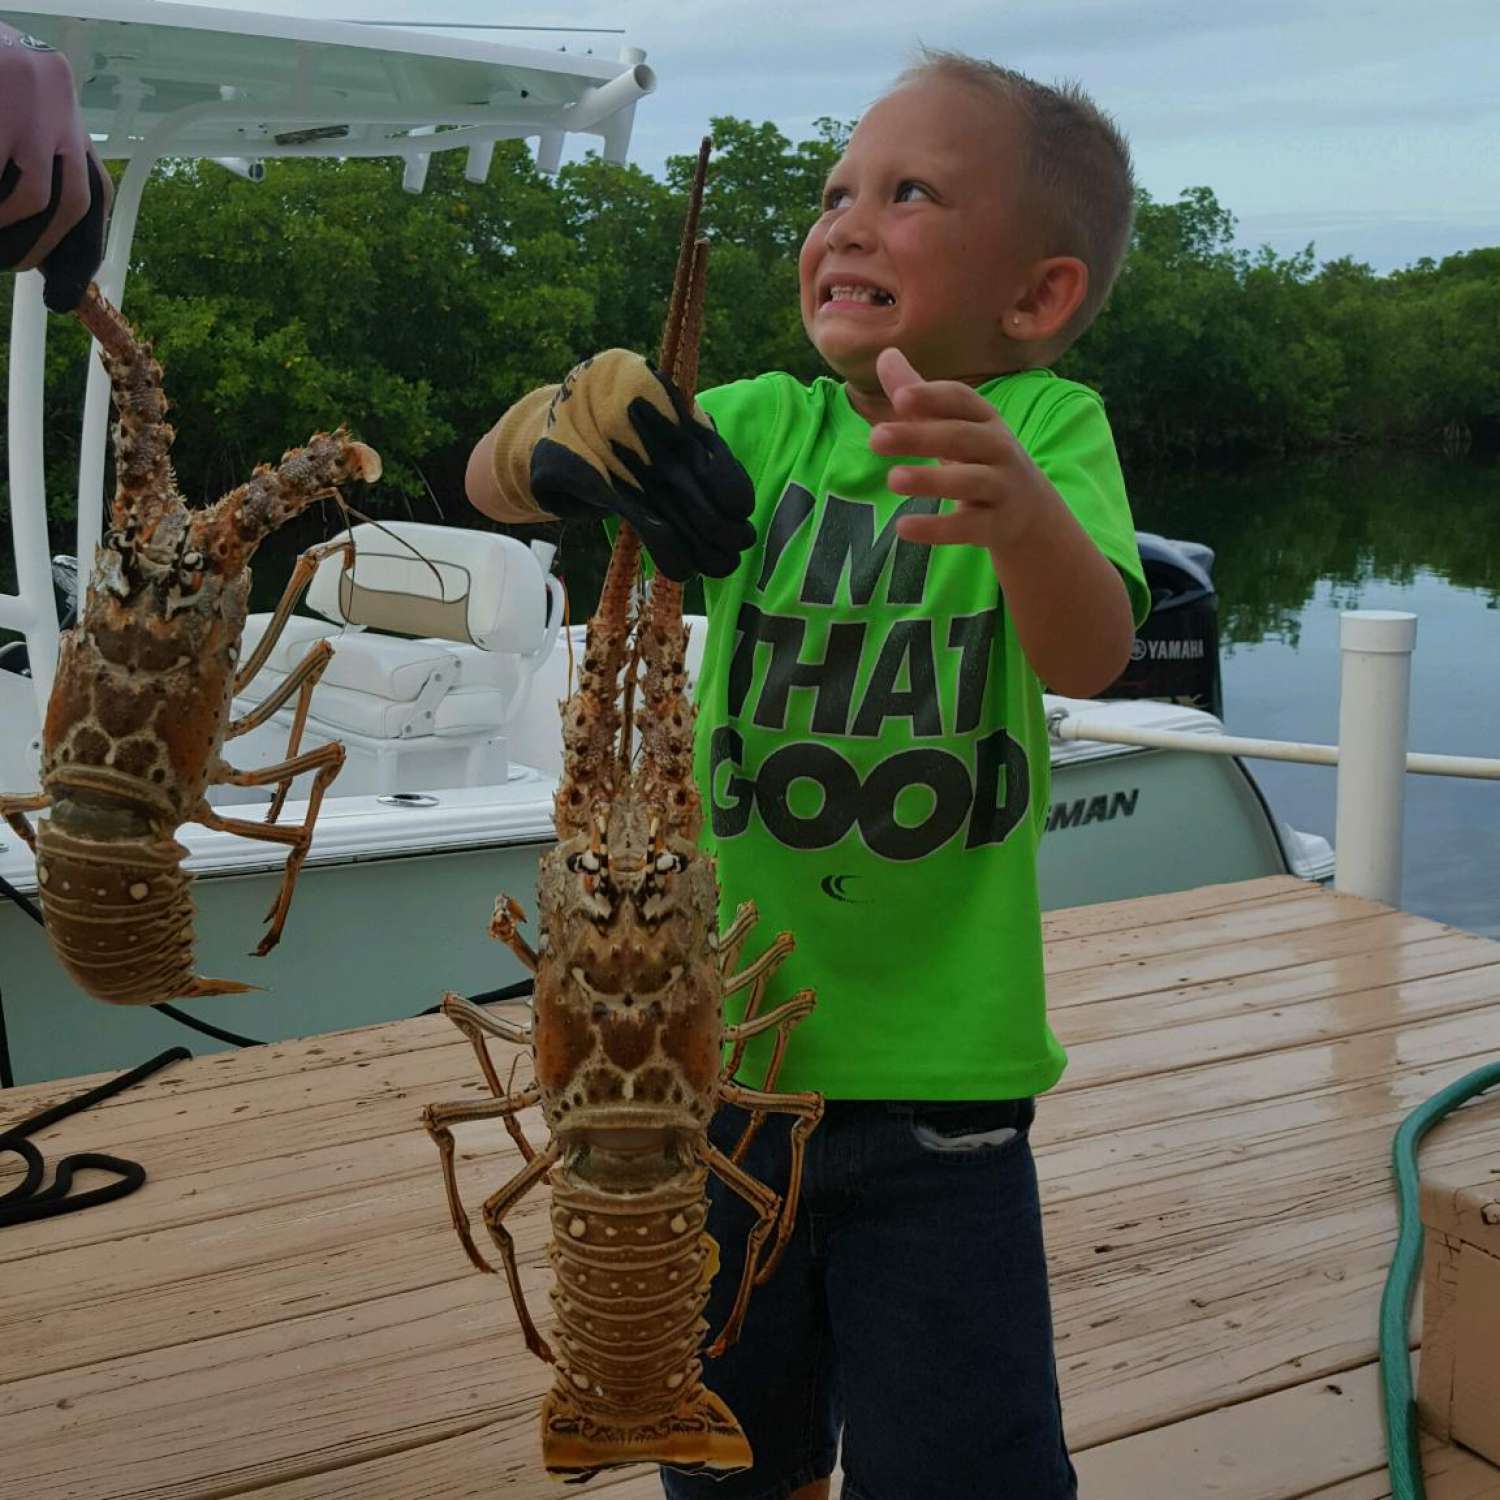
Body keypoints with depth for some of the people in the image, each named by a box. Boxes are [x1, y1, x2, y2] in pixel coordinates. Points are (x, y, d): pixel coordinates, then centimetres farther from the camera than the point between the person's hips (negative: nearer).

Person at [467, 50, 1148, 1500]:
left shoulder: (1045, 426, -6)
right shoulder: (763, 425, 1)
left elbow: (1089, 654, -23)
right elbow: (491, 483, -6)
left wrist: (1024, 511, -45)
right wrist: (565, 423, -29)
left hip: (937, 1068, -3)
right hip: (722, 1045, 3)